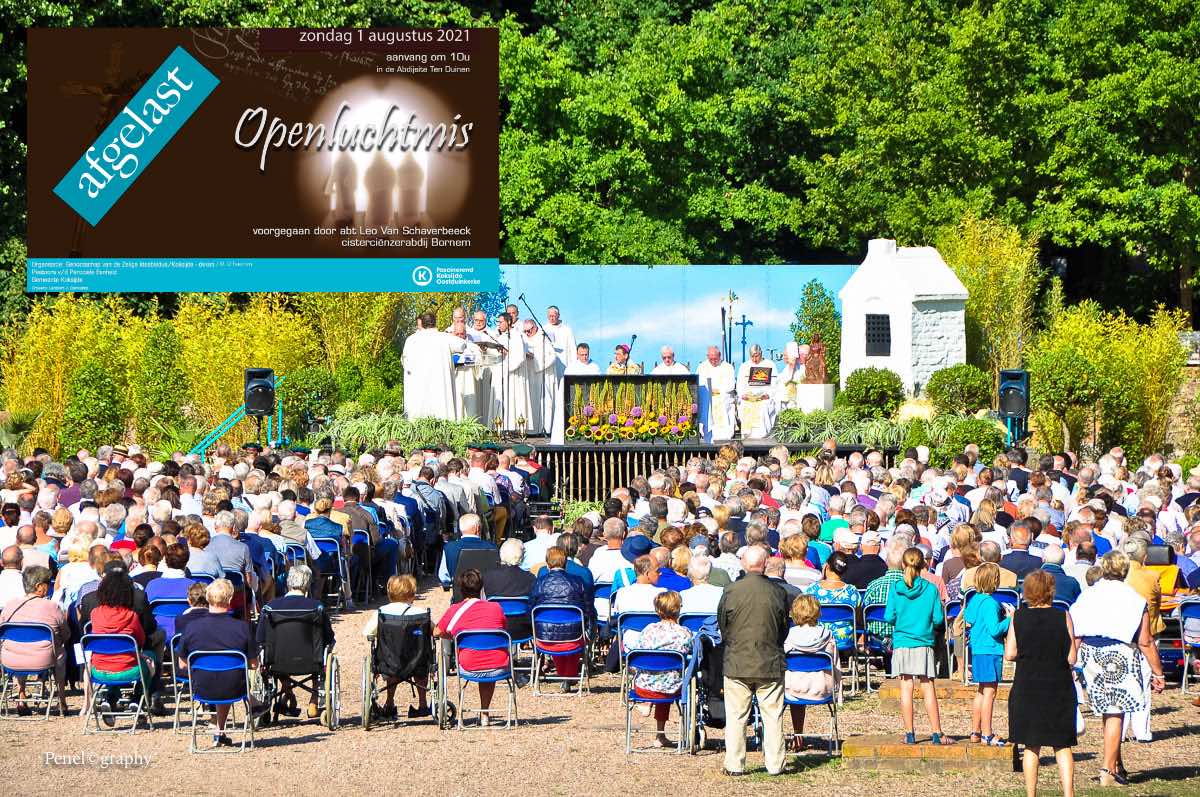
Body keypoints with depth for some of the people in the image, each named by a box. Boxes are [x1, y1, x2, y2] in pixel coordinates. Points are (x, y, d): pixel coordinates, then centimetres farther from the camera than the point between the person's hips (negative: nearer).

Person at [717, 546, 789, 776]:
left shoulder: (731, 591, -9)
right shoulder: (778, 593, -7)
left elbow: (722, 627, 2)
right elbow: (784, 629, 4)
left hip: (737, 662, 0)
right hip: (771, 664, 1)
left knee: (736, 716, 7)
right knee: (772, 716, 8)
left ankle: (734, 764, 8)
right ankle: (775, 764, 10)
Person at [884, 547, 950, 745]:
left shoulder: (896, 589, -4)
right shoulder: (931, 589, -4)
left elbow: (889, 617, -4)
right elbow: (938, 619, -3)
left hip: (901, 643, 0)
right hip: (924, 643, 0)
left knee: (906, 688, 3)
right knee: (928, 688, 4)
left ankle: (909, 734, 3)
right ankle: (936, 734, 3)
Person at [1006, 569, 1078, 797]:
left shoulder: (1018, 617, -4)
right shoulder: (1063, 617, -7)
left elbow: (1009, 654, -5)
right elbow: (1071, 658, -7)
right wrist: (1077, 644, 14)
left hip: (1027, 688, 1)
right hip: (1059, 688, -1)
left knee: (1031, 747, 10)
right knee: (1062, 746, 6)